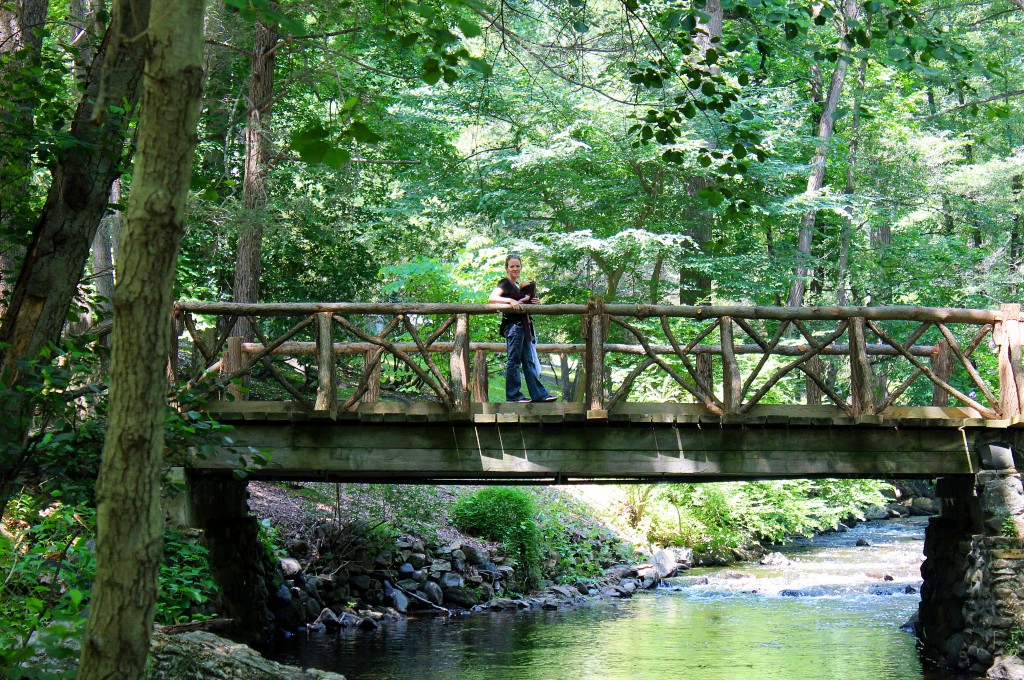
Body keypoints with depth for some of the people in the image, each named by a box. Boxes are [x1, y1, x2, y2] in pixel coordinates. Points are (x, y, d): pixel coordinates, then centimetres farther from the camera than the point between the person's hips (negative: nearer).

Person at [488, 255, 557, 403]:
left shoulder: (518, 285, 20)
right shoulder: (505, 283, -5)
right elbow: (491, 298, -19)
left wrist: (533, 302, 10)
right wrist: (510, 301, -28)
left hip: (523, 326, 9)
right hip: (512, 325, -9)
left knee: (529, 361, 8)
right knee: (514, 361, -6)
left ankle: (539, 394, 9)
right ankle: (513, 395, -2)